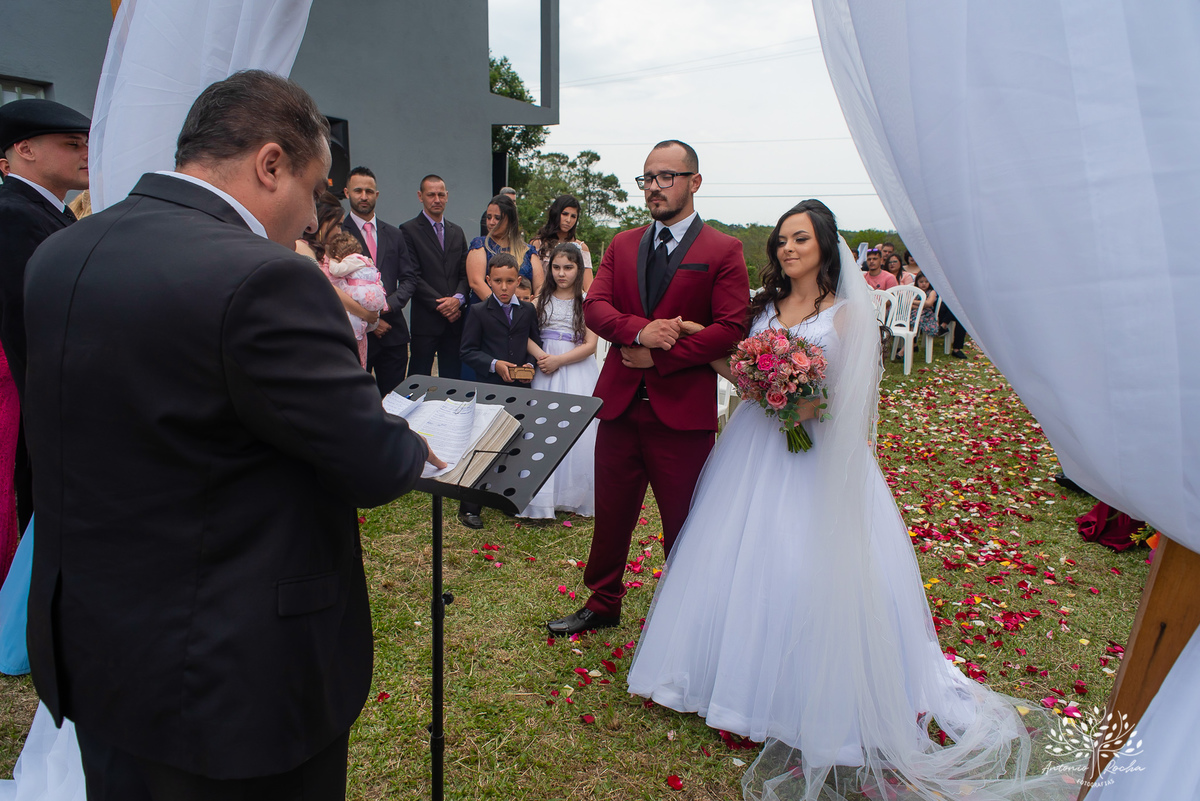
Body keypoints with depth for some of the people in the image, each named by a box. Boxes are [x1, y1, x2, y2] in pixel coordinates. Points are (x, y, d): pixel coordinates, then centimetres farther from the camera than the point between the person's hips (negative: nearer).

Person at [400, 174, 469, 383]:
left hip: (454, 319, 5)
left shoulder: (457, 232, 17)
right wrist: (439, 304, -14)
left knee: (453, 380, 8)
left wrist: (458, 299, -7)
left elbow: (465, 273, 12)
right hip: (425, 320, -5)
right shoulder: (409, 230, 0)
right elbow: (412, 276, -8)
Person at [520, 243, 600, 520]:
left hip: (577, 370, -2)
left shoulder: (587, 301, 2)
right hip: (545, 371, 2)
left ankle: (574, 495, 10)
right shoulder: (542, 298, 10)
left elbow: (589, 345, -4)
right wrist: (540, 355, -14)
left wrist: (558, 360, -12)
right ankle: (543, 496, 4)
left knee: (576, 429, -4)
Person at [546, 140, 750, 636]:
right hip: (619, 403, 4)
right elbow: (594, 307, 2)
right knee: (611, 515, 16)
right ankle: (602, 605, 36)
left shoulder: (723, 252, -1)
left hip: (683, 409, -4)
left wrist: (658, 357, -14)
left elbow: (730, 328, -10)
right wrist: (641, 330, -18)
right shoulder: (622, 246, 13)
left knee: (683, 523, 9)